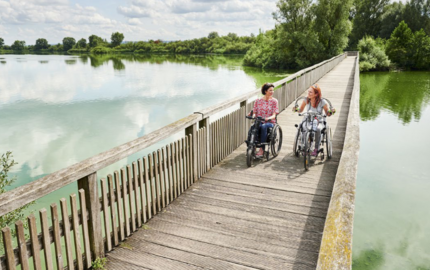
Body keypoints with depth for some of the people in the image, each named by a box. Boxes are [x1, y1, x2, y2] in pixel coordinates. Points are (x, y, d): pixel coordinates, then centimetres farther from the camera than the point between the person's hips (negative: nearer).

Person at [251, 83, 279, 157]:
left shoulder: (274, 101, 4)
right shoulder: (258, 101, 10)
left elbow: (274, 115, -4)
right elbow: (255, 112, 8)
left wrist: (268, 118, -26)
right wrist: (253, 116, -16)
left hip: (270, 122, -1)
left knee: (263, 126, -37)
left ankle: (262, 149, -33)